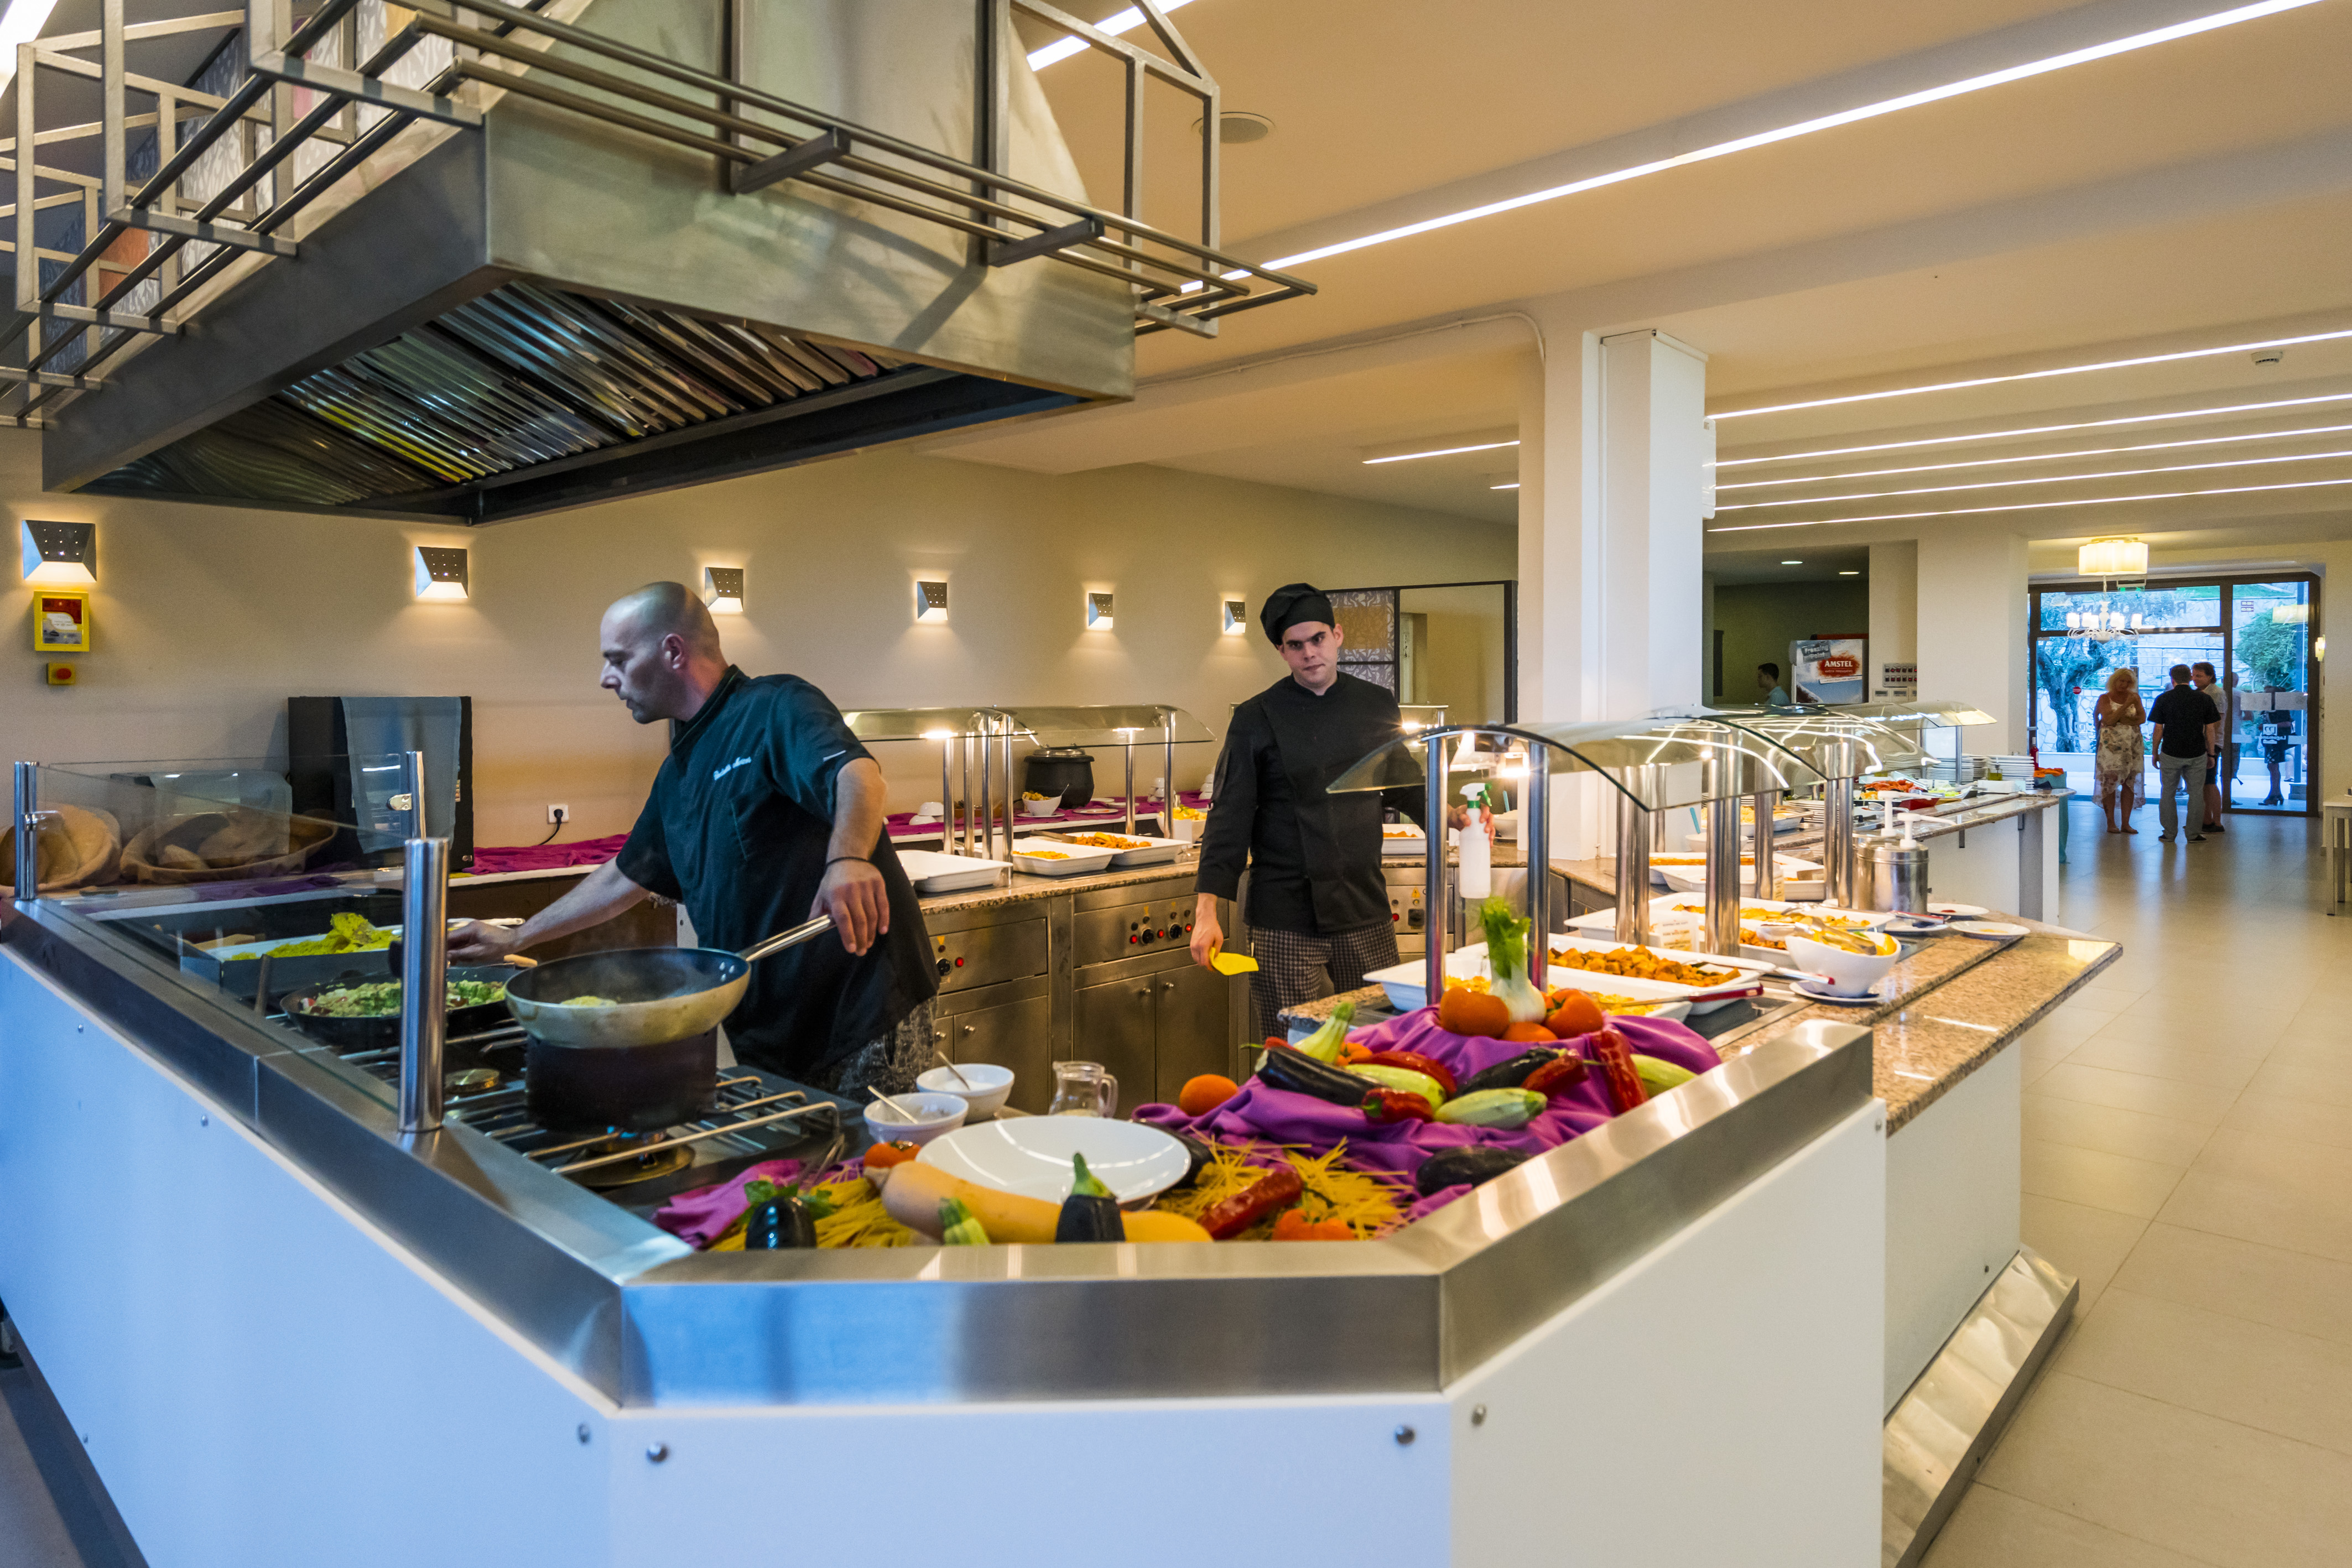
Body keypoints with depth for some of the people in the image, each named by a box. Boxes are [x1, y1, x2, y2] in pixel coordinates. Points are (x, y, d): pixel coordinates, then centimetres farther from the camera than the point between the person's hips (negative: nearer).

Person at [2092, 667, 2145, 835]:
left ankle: (2126, 823, 6)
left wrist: (2121, 720, -10)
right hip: (2111, 744, -3)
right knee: (2110, 782, -6)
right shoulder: (2105, 698, 2)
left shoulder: (2134, 696, 11)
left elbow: (2143, 718, 2)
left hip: (2133, 745, 3)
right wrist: (2126, 705, -17)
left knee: (2130, 783, 2)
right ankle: (2111, 823, 1)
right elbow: (2108, 720, -12)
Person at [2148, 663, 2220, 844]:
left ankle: (2169, 833, 8)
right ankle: (2194, 834, 11)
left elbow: (2159, 729, -1)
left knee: (2168, 793, 8)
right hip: (2197, 754, 1)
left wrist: (2155, 753, 8)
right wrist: (2211, 753, 11)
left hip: (2170, 754, -1)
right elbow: (2210, 730, 2)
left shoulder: (2163, 699, -3)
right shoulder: (2204, 699, 0)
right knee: (2196, 793, 9)